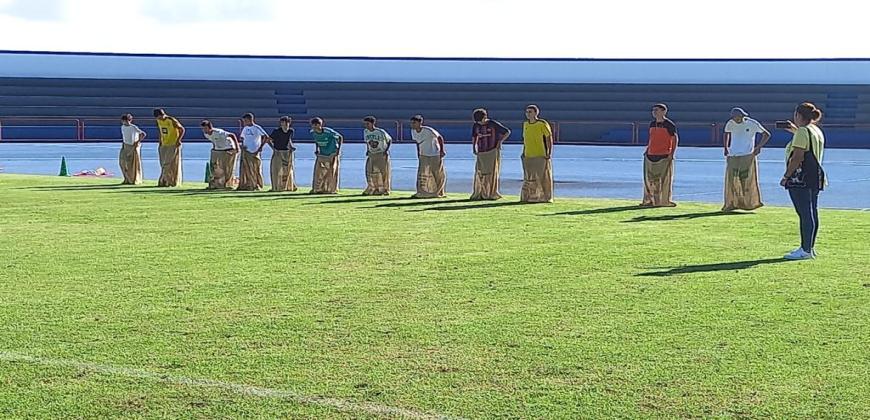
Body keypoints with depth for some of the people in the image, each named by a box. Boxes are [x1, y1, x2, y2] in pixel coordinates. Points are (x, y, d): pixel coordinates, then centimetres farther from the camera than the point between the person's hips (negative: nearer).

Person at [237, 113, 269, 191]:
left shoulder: (257, 128, -7)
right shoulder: (245, 129, 11)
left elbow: (266, 137, -11)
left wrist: (261, 147, -14)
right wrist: (242, 145, 2)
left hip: (254, 152, -5)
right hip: (245, 151, 5)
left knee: (256, 170, 0)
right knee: (244, 169, 0)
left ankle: (257, 186, 10)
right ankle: (243, 185, 4)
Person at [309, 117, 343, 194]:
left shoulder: (328, 131, -23)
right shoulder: (313, 133, -6)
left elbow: (340, 137, -12)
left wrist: (338, 149, -15)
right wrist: (316, 149, 6)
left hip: (332, 154, -5)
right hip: (322, 154, 5)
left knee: (332, 171, -2)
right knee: (318, 170, -2)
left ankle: (332, 189, 8)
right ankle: (318, 189, 7)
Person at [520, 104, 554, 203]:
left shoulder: (542, 124, -8)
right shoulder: (525, 124, 10)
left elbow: (549, 139, -6)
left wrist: (549, 153, -11)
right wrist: (523, 152, 15)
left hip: (541, 156, -6)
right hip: (528, 156, 6)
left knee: (543, 177, -1)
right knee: (529, 178, 8)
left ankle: (545, 197, 6)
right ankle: (528, 197, 15)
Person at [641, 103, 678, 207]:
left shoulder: (669, 125, -6)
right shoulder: (652, 124, 13)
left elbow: (675, 139, -4)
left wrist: (672, 153, -11)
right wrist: (647, 150, 13)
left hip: (665, 156, -6)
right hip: (651, 155, 6)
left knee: (665, 179, -2)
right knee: (650, 179, 7)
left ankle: (665, 201, 5)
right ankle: (649, 200, 14)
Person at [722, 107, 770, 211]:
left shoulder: (752, 124, -5)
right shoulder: (730, 124, 4)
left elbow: (767, 134, 3)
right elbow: (726, 134, 26)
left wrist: (759, 147, -5)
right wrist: (726, 148, 17)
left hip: (748, 156, -3)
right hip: (732, 156, 3)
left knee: (749, 179, -3)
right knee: (731, 180, -1)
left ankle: (752, 202, 6)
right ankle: (731, 203, 6)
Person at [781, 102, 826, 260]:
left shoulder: (802, 132, -13)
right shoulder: (817, 131, 16)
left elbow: (797, 157, -19)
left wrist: (786, 176, -15)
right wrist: (795, 130, 38)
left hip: (801, 179, -10)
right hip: (815, 177, 10)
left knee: (805, 213, -8)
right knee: (811, 213, 12)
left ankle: (806, 250, -8)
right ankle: (809, 247, 19)